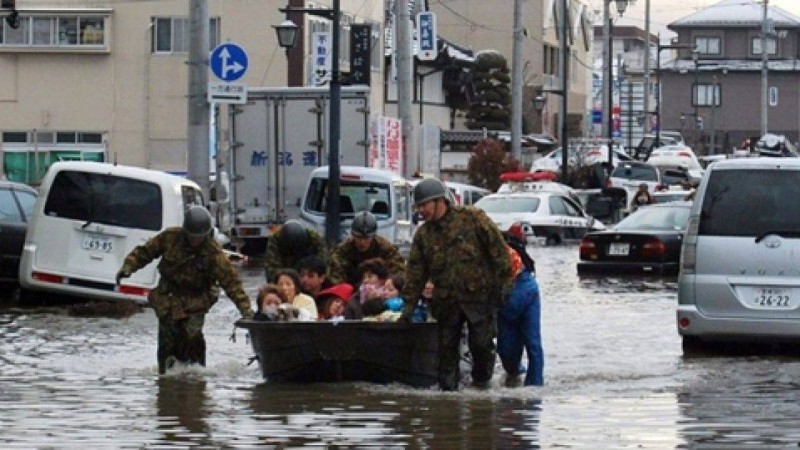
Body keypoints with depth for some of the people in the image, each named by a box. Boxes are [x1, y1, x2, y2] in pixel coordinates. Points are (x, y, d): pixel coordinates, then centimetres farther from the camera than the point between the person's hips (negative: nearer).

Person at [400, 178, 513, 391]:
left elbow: (497, 248, -5)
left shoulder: (472, 218, -5)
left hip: (480, 296, -4)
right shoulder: (423, 234, 9)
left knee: (482, 344, -3)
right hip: (446, 302, 4)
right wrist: (409, 304, 6)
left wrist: (504, 281, -9)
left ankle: (482, 382, 16)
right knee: (446, 346, 6)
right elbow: (415, 272, 11)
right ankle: (448, 388, 16)